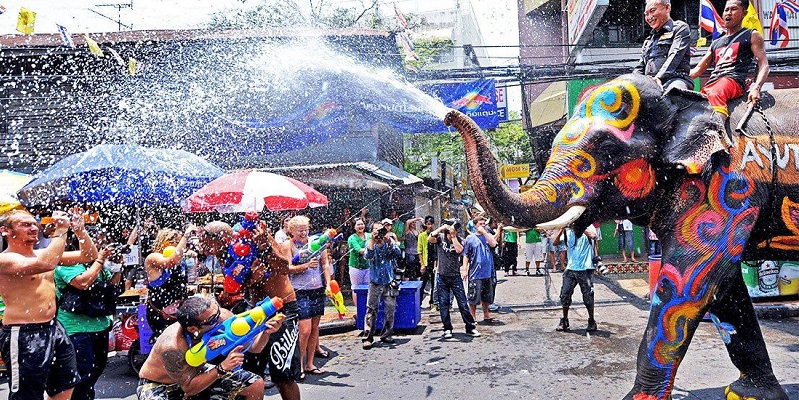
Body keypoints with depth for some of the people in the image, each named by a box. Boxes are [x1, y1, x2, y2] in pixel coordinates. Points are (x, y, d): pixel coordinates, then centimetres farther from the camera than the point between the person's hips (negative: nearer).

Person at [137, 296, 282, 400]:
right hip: (158, 385, -5)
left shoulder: (223, 317, -24)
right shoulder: (172, 346, -37)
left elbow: (253, 346, -12)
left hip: (196, 374, 6)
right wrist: (222, 368, -39)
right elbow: (188, 388, -28)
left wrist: (266, 332, -33)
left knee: (256, 384, -5)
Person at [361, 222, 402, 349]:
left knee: (390, 310, 5)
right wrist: (373, 239, -24)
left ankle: (386, 335, 19)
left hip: (389, 283, 2)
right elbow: (368, 255, -20)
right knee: (371, 310, -5)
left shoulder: (390, 241, 4)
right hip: (375, 283, -2)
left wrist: (389, 243, -25)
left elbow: (398, 254, -12)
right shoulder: (370, 243, 0)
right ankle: (367, 338, -1)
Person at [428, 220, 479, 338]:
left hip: (456, 276, 0)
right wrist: (441, 228, -21)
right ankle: (447, 329, 15)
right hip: (442, 276, 1)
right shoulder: (440, 237, 0)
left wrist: (453, 236, -18)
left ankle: (470, 327, 10)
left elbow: (459, 250, -20)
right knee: (443, 304, 5)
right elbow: (429, 239, -19)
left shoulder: (459, 239, 0)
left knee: (463, 303, 1)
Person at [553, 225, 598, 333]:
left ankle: (592, 322, 18)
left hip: (585, 269, -3)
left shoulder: (588, 227, 0)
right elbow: (556, 242, 3)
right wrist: (562, 229, -8)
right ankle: (564, 322, 15)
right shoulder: (568, 231, 11)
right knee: (565, 295, 1)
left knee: (588, 296, 1)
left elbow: (593, 235, -23)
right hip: (570, 268, 4)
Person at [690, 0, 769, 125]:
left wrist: (756, 87, -13)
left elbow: (763, 64, 6)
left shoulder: (752, 35, 18)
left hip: (734, 79, -6)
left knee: (714, 95, -40)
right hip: (711, 83, 6)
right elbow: (698, 69, 31)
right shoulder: (716, 43, 32)